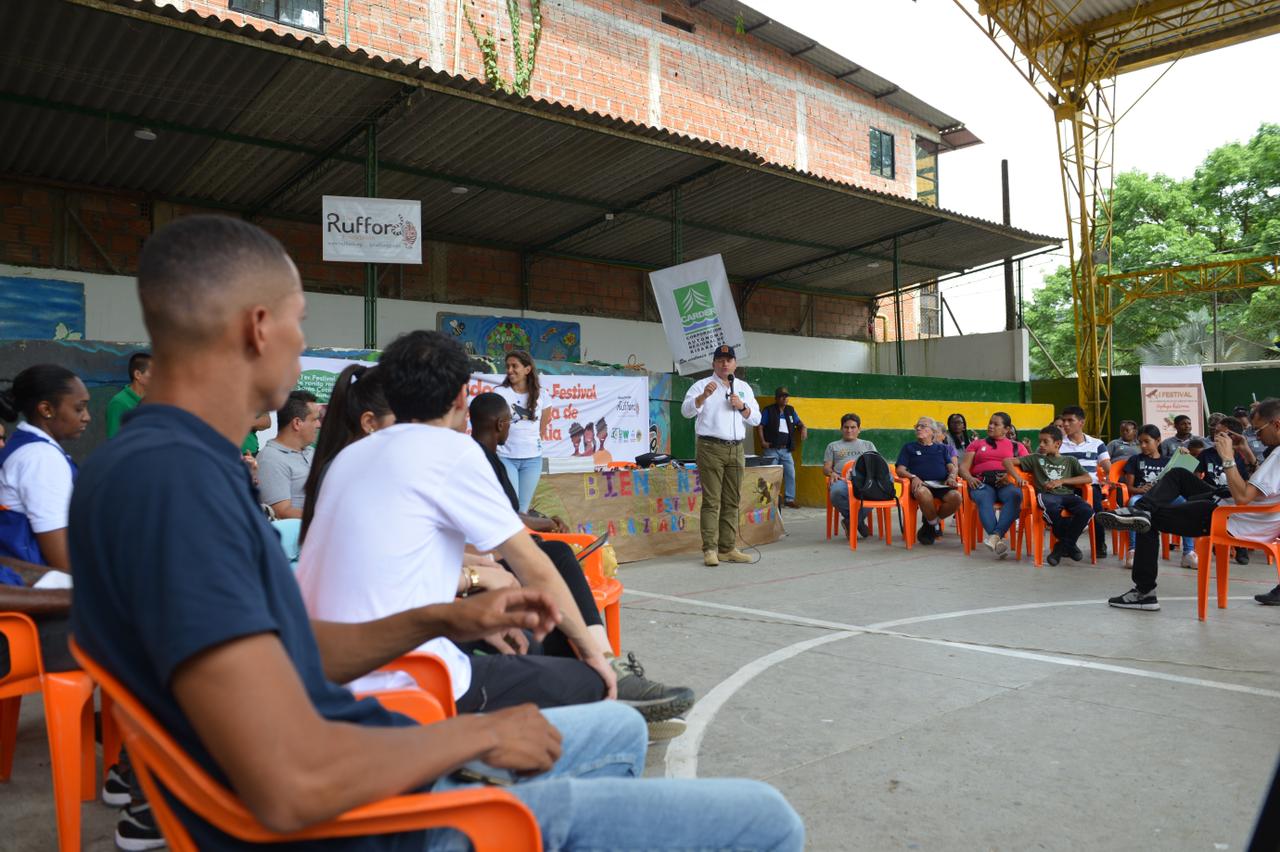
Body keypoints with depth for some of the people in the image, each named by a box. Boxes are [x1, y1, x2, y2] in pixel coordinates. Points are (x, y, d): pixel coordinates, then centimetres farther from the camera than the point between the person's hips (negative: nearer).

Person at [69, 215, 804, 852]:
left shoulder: (178, 464, 7)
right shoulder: (173, 477, -26)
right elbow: (295, 783, -32)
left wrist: (444, 620, 5)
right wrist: (479, 732, -15)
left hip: (385, 771, 10)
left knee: (619, 729, 28)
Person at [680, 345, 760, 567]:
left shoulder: (744, 388, 18)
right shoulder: (702, 385, 3)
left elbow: (756, 419, 16)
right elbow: (686, 411, -11)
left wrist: (742, 406, -2)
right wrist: (703, 396, -27)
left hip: (736, 449, 5)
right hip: (711, 448, -5)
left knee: (731, 501, 7)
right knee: (711, 501, -7)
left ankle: (728, 549, 12)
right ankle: (710, 550, -6)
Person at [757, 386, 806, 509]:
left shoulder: (790, 410, 13)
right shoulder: (768, 411, -2)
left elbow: (799, 422, 24)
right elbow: (759, 427, -4)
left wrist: (803, 427, 1)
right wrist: (763, 442, -14)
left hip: (786, 450, 5)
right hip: (771, 449, -5)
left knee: (790, 474, 5)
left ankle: (789, 499, 14)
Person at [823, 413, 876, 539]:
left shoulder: (868, 445, 32)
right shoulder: (833, 446, 29)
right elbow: (826, 467, 19)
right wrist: (832, 473, -6)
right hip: (842, 480, -1)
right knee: (837, 492, -41)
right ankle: (859, 521, -14)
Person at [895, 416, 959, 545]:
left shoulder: (942, 448, 30)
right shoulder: (908, 447, 23)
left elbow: (952, 467, 18)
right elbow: (900, 470, 11)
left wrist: (951, 476, -6)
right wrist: (913, 477, -10)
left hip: (941, 484, 2)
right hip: (921, 484, -2)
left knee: (955, 497, -33)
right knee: (923, 493, -41)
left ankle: (929, 523, -7)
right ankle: (935, 524, -12)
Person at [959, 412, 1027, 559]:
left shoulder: (1017, 446, 27)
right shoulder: (976, 444, 30)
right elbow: (963, 467, 16)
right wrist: (969, 478, -8)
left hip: (1007, 483, 0)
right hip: (982, 482, 0)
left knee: (1015, 495, -37)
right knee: (983, 499, -37)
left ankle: (995, 536, -49)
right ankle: (998, 541, -52)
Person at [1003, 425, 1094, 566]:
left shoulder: (1069, 461, 22)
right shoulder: (1036, 458, 19)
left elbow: (1088, 478, 9)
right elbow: (1007, 461, 14)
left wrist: (1061, 481, -2)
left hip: (1067, 494, 2)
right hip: (1046, 495, -2)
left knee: (1086, 510, -31)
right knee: (1053, 510, -39)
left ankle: (1063, 546, -12)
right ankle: (1069, 544, -13)